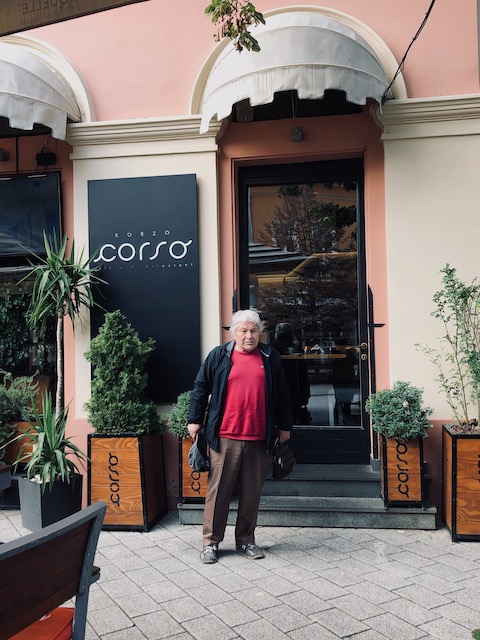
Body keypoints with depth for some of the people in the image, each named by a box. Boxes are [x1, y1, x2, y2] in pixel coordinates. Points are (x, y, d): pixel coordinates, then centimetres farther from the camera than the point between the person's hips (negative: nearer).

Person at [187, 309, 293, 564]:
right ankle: (211, 542, 17)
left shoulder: (270, 358, 9)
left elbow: (282, 395, 14)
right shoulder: (219, 356, 4)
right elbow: (200, 388, 7)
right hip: (225, 437, -2)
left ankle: (246, 541, 24)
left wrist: (284, 426, 15)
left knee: (252, 492, 10)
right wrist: (194, 420, 4)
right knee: (218, 490, 4)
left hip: (259, 439, 2)